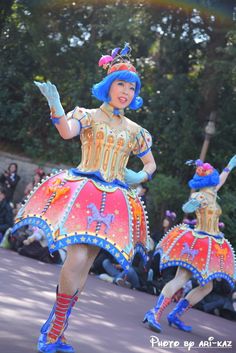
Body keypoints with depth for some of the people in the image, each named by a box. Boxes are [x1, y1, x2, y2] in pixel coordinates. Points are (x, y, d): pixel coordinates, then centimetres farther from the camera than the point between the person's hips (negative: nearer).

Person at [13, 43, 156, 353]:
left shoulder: (134, 130, 15)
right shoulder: (89, 116, 2)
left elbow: (151, 164, 27)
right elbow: (67, 132, -20)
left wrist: (141, 176, 4)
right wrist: (55, 105, -38)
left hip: (114, 201, 5)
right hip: (82, 192, -5)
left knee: (85, 265, 3)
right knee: (77, 258, -21)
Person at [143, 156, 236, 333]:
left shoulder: (211, 194, 14)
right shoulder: (202, 196, -13)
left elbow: (220, 181, 34)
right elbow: (186, 208, -33)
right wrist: (193, 203, -54)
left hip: (209, 248, 10)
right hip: (198, 244, -10)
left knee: (207, 286, 9)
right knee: (180, 280, -18)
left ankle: (175, 315, 11)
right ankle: (155, 313, -22)